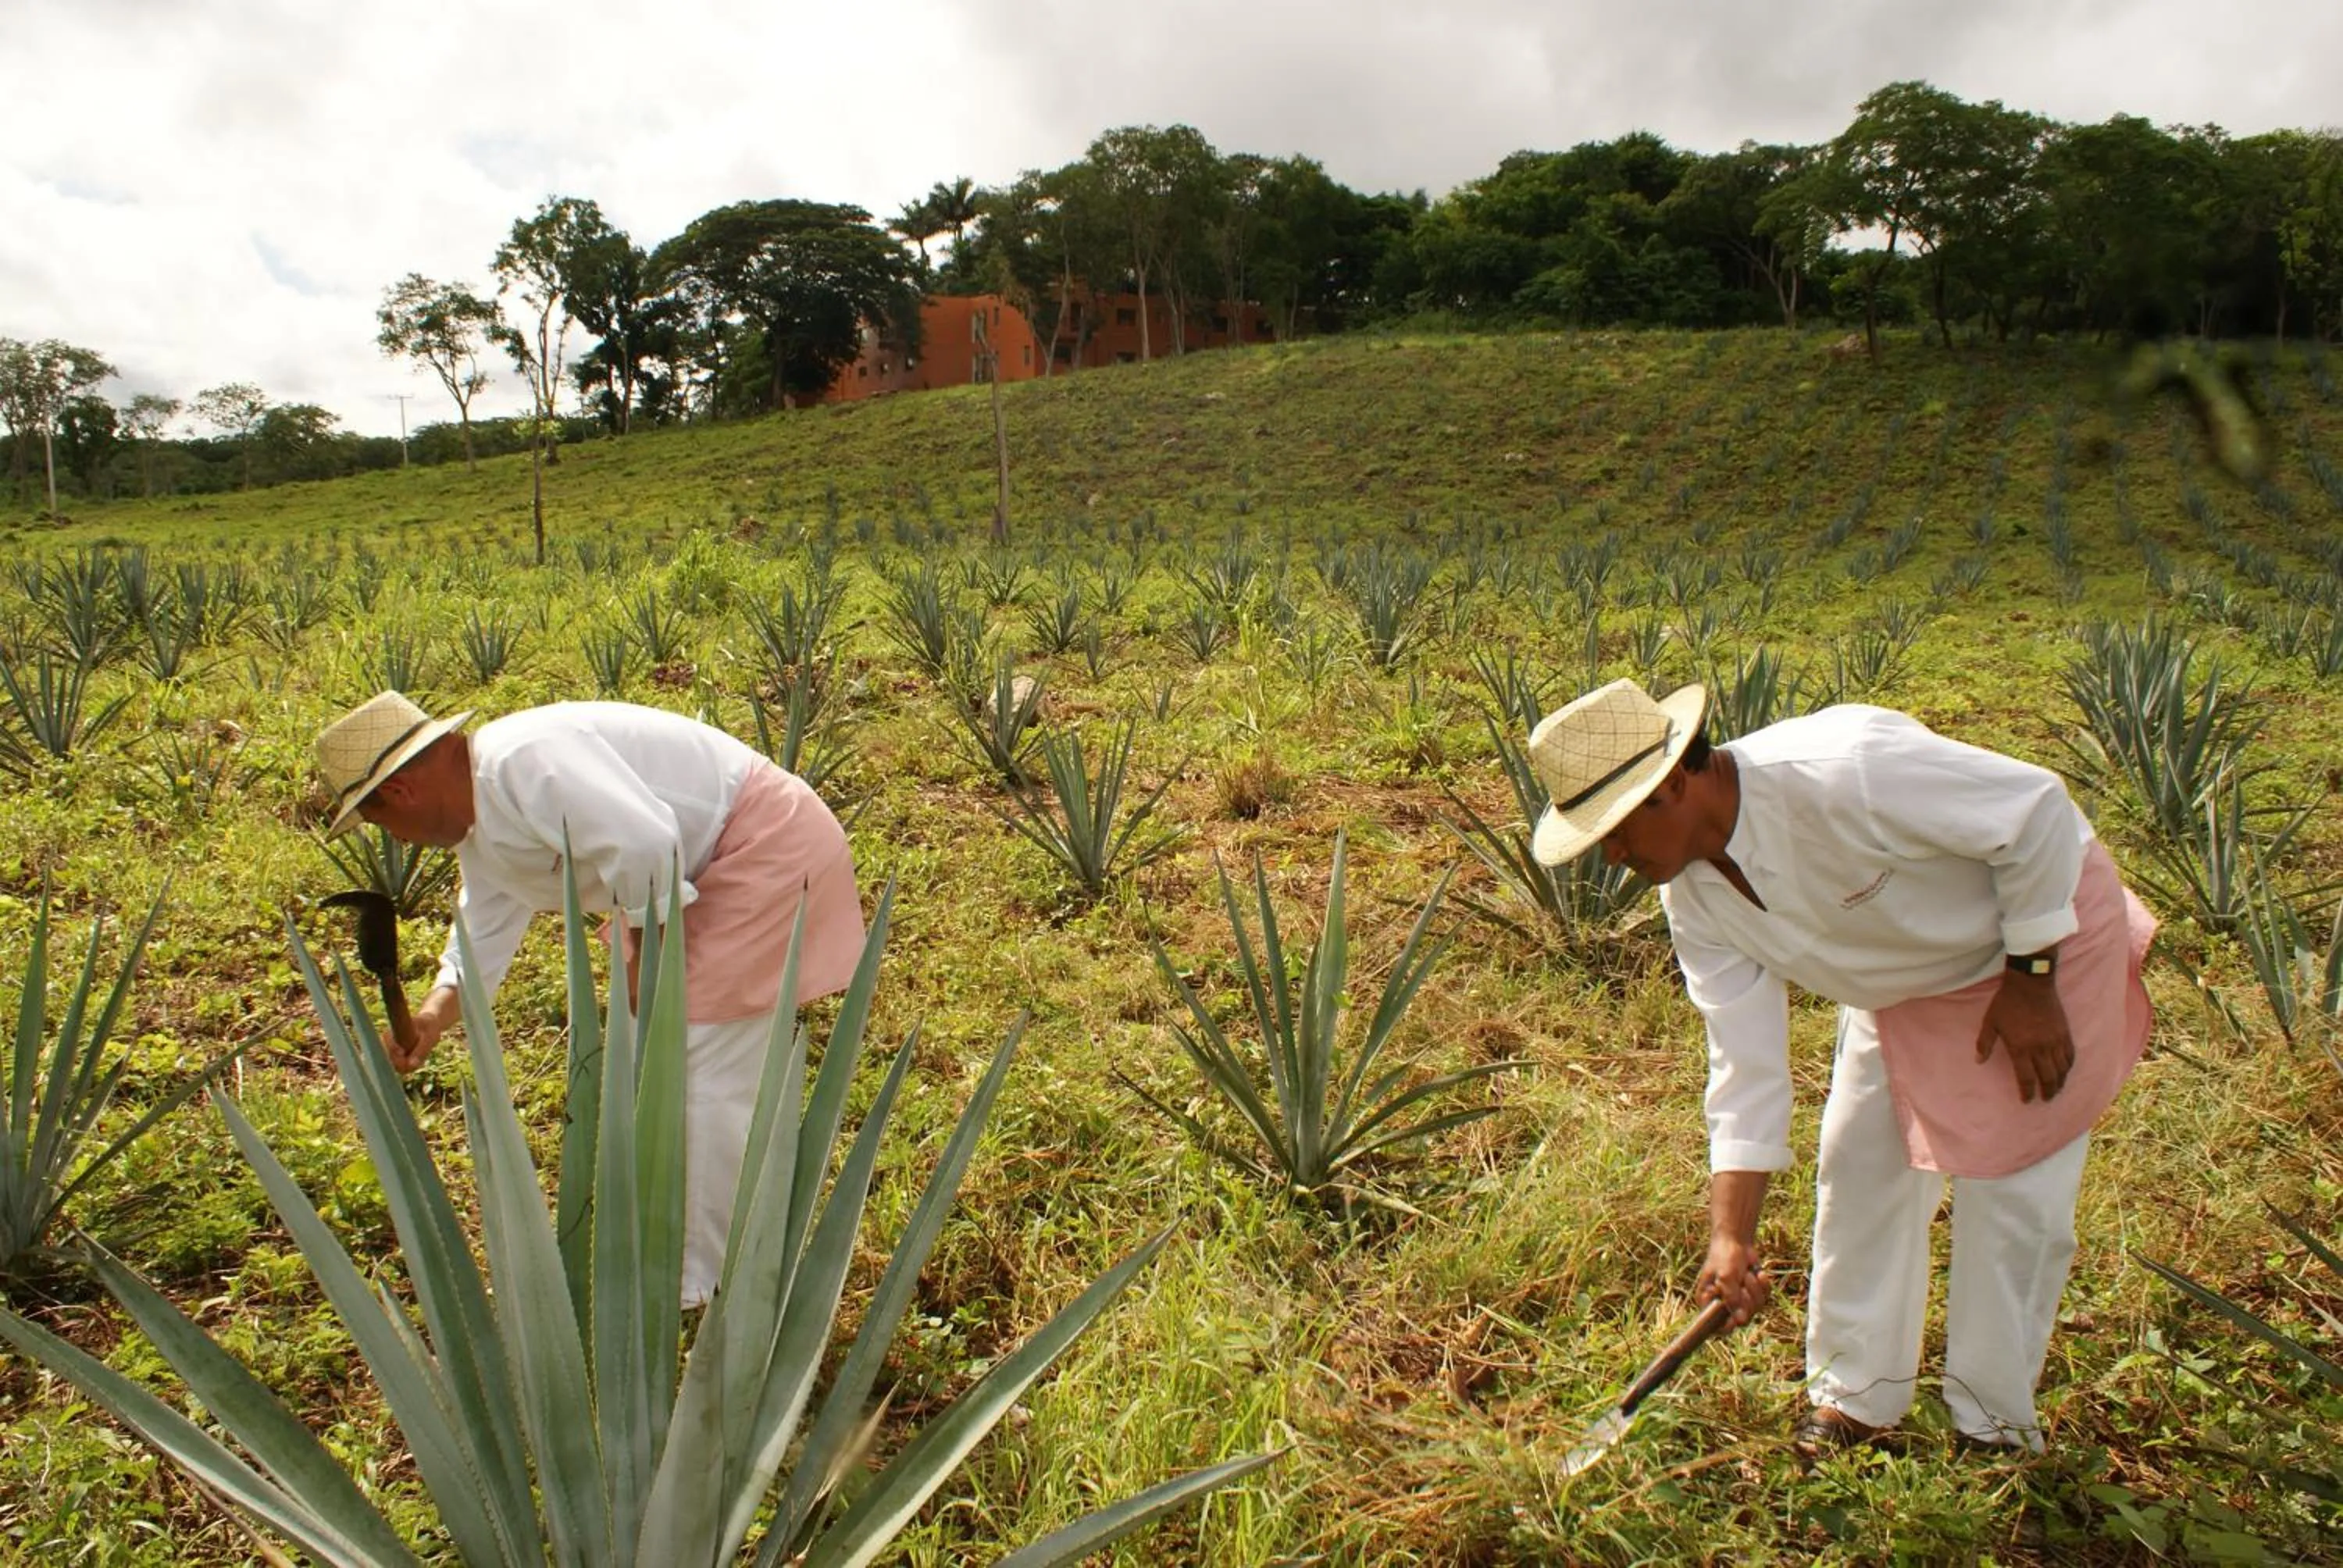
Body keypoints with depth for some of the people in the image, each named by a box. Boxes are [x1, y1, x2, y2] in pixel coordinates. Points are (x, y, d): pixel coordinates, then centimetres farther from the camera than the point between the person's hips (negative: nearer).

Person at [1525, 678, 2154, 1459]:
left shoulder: (1839, 772, -39)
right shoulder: (1693, 898, -16)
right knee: (1858, 1165, 7)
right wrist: (1732, 1234, -17)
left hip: (2043, 929, -6)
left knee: (2008, 1186, -3)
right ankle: (1856, 1396, 25)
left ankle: (1995, 1430, 16)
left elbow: (2037, 808, -29)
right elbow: (1745, 1061, -13)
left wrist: (2030, 981, -21)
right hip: (1906, 981, 7)